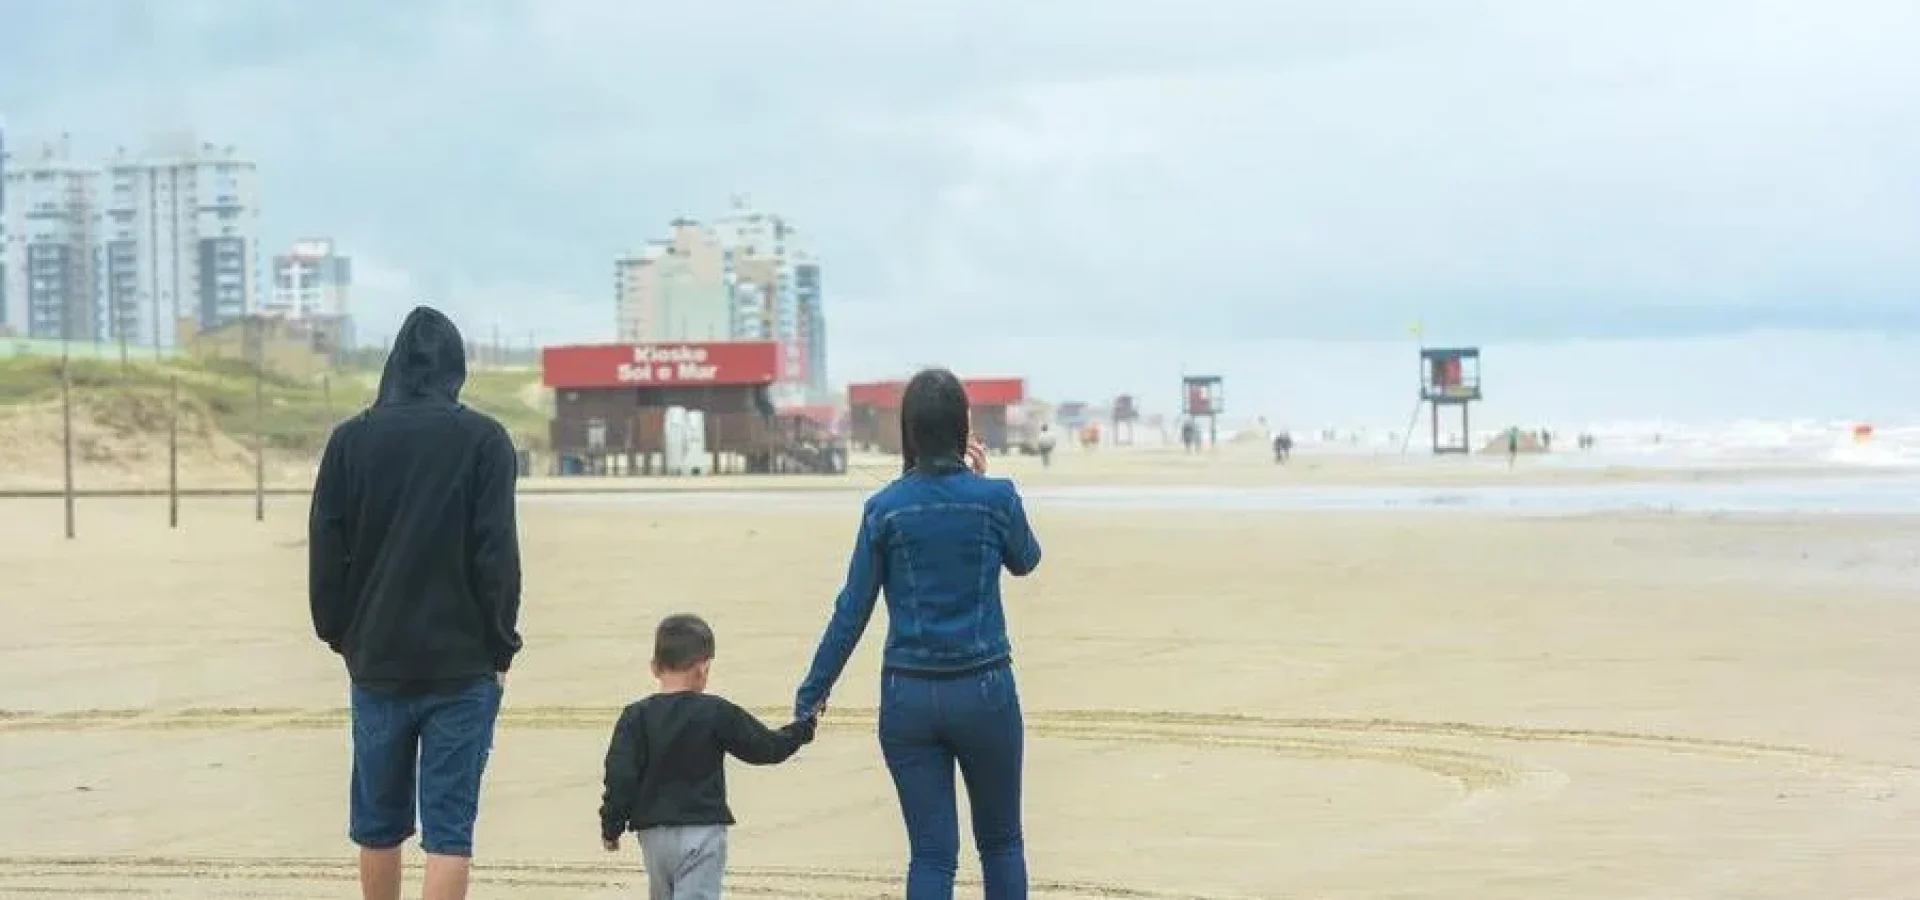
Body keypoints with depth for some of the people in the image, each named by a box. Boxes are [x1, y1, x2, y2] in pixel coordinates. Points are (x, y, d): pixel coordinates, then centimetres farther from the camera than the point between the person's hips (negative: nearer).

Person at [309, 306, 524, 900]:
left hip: (377, 662, 3)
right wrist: (500, 648, 2)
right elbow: (497, 554, -8)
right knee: (448, 829, -2)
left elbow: (326, 552, 3)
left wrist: (341, 636, 14)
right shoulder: (483, 441, -6)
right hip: (463, 667, -3)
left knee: (378, 826, 15)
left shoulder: (350, 440, 2)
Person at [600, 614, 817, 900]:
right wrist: (803, 728, 19)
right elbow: (766, 748, 2)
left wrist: (611, 827, 5)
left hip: (653, 834, 3)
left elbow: (620, 778, -7)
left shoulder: (635, 718, -3)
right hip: (702, 831, -3)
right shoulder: (717, 714, -7)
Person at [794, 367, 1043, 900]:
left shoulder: (885, 509, -5)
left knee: (931, 853, 5)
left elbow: (852, 610, -2)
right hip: (984, 689, -1)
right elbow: (1026, 560, 15)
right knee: (1000, 842, 15)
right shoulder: (996, 498, -6)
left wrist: (812, 692, 7)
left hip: (908, 696, 1)